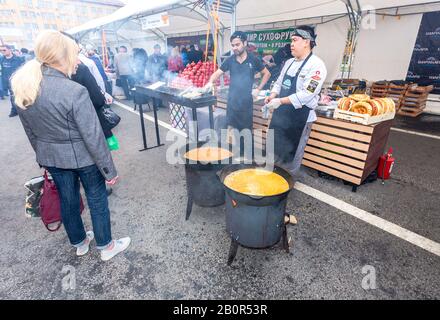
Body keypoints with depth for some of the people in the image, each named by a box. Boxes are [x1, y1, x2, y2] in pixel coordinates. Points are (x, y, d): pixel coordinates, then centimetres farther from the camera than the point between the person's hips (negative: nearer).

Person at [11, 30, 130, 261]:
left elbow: (30, 132, 8)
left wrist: (43, 156, 21)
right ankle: (106, 247, 30)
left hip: (51, 157, 7)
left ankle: (79, 243, 43)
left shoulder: (23, 90, -3)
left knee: (67, 199, 22)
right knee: (97, 200, 12)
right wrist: (109, 169, -14)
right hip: (82, 156, -6)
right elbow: (93, 136, -23)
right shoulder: (75, 91, -25)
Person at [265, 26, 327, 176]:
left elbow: (307, 94, -22)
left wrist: (280, 101, -24)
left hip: (299, 117, -8)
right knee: (274, 152, 17)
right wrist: (272, 96, -2)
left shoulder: (316, 65, -13)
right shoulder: (289, 62, 11)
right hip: (281, 115, 8)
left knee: (291, 157, 5)